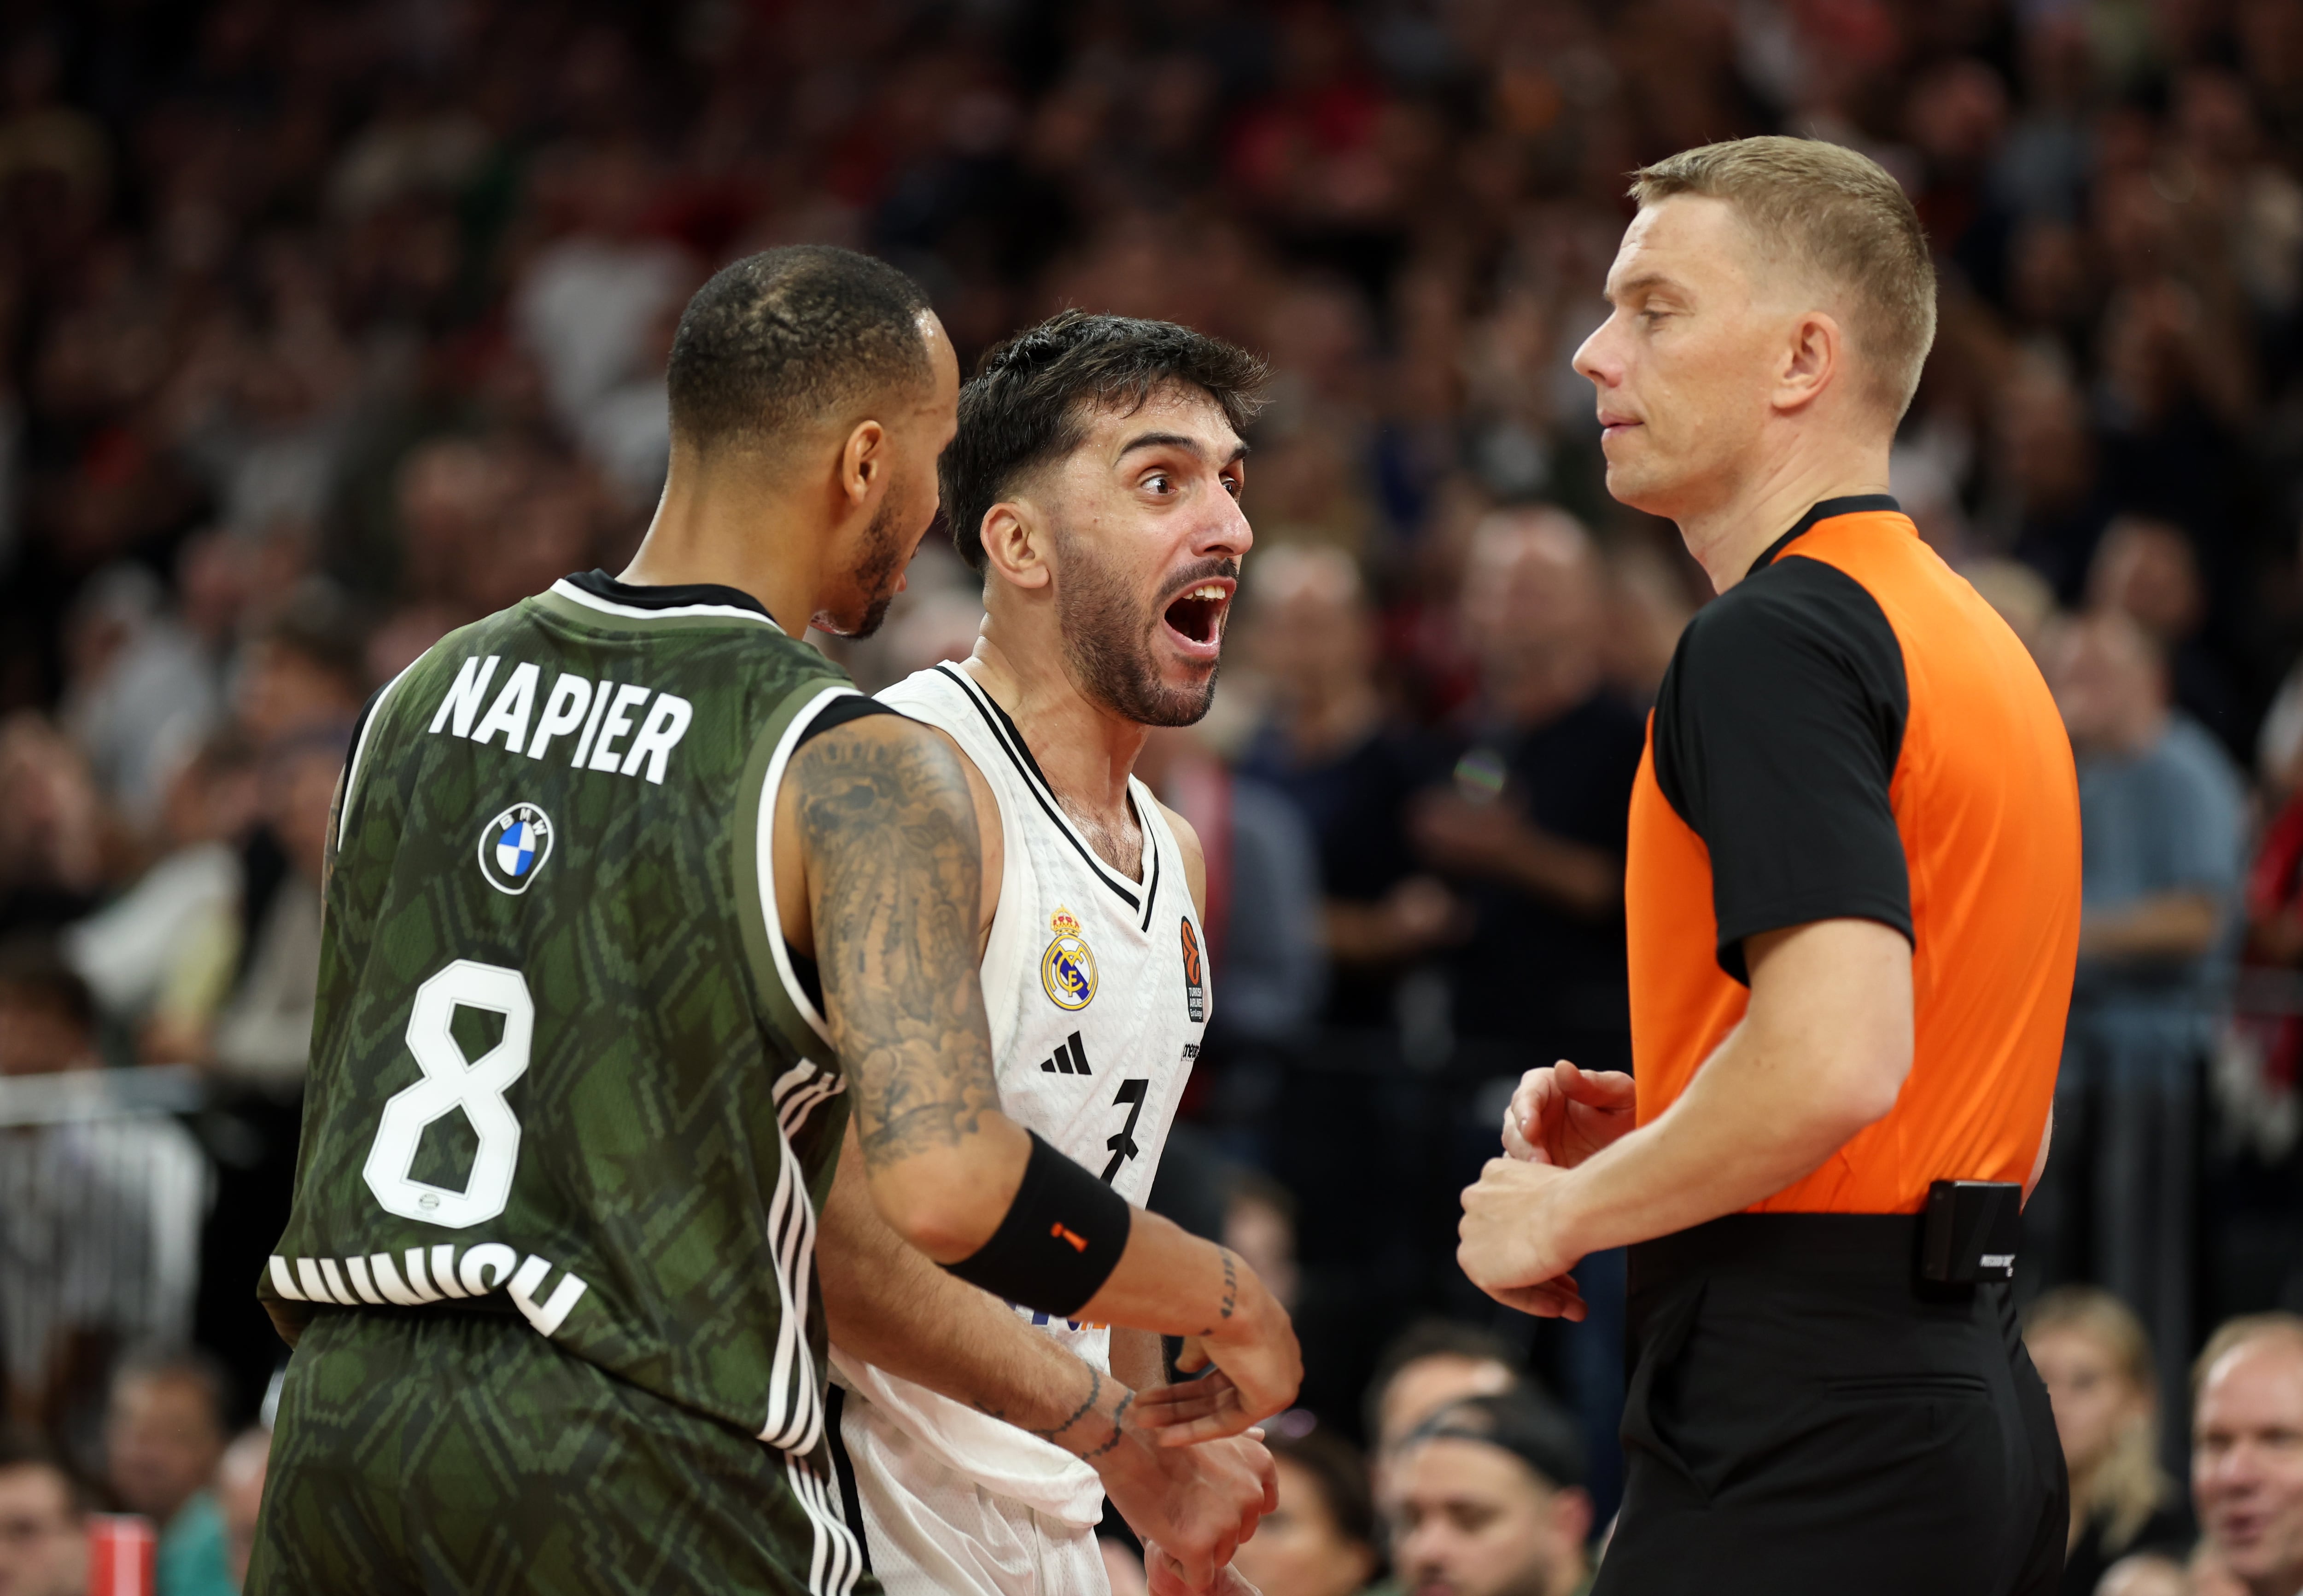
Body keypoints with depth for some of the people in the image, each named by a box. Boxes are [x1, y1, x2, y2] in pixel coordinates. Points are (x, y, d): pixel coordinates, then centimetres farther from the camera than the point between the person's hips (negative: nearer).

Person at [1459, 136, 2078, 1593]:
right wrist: (1649, 1128, 15)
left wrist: (1568, 1212, -11)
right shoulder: (1973, 636, 18)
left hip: (1802, 1444, -10)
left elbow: (1836, 1057, -26)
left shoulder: (1776, 638, -13)